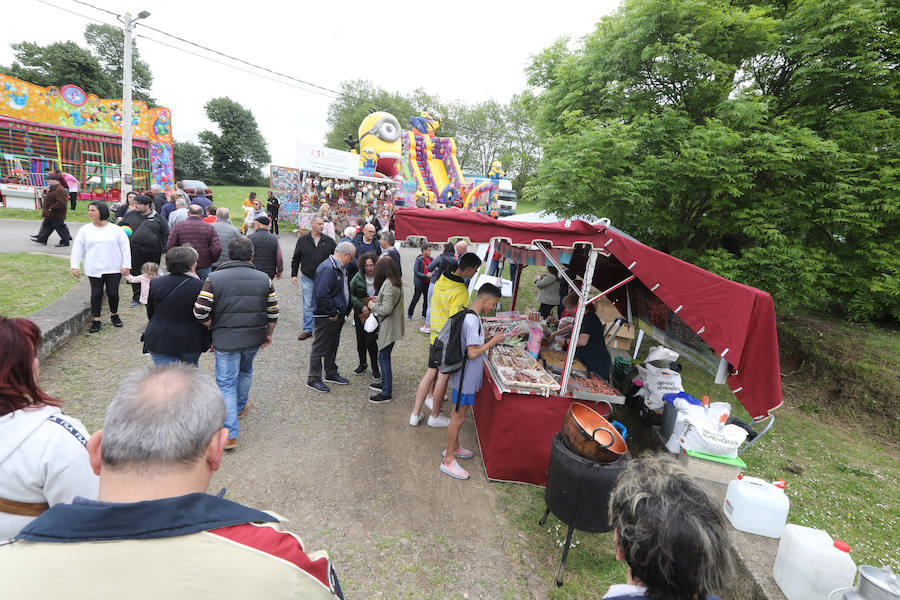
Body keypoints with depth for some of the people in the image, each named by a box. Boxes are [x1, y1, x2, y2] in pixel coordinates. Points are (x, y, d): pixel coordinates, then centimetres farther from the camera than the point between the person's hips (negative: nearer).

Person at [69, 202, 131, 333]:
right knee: (96, 294, 1)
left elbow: (125, 248, 1)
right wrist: (74, 266, 2)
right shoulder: (85, 230, 6)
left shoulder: (116, 229, 2)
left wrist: (126, 265, -5)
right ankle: (96, 321, 9)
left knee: (113, 293, 2)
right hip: (94, 270, 1)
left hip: (114, 269, -1)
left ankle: (114, 315, 25)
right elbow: (77, 249, 9)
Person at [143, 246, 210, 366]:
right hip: (191, 342, -1)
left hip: (160, 341, 2)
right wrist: (209, 340, 6)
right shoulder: (200, 287, -15)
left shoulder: (155, 284, -4)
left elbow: (150, 313, 9)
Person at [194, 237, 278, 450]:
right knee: (245, 372, 28)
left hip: (225, 339, -2)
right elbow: (273, 314, 0)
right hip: (254, 339, 3)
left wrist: (215, 330, 6)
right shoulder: (264, 279, -3)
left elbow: (200, 313, -11)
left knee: (226, 383, 4)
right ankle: (241, 407, 49)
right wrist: (268, 335, 15)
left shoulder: (214, 278, -8)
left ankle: (230, 435, 2)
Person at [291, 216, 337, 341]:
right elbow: (296, 259, 8)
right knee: (308, 305, 4)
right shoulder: (302, 240, 2)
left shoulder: (328, 241, 2)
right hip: (307, 278, 0)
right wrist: (294, 274, 4)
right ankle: (308, 329, 13)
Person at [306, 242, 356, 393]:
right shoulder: (327, 268, -22)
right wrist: (333, 313, -21)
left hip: (337, 315, 10)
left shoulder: (340, 268, 10)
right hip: (326, 317, -10)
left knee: (333, 346, 21)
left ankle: (331, 374, 36)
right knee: (320, 347, 3)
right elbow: (322, 295, -28)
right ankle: (313, 379, 15)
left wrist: (341, 312, 13)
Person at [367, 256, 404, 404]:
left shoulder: (388, 284, -23)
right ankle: (384, 384, 34)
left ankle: (386, 393, 7)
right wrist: (378, 299, 9)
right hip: (391, 326, 10)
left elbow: (387, 309, -25)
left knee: (383, 358, -1)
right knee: (385, 357, 20)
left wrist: (373, 306, -9)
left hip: (389, 327, -10)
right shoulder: (396, 282, 8)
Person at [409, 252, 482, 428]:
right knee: (443, 377, 8)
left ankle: (415, 414, 25)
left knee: (431, 372, 17)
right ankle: (435, 416, 24)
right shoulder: (461, 292, -23)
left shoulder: (441, 281, 1)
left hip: (435, 335, 8)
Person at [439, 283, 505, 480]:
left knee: (458, 413, 22)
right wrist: (493, 341, -17)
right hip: (466, 377, -10)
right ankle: (448, 461, 14)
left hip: (465, 375, 10)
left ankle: (454, 447, 39)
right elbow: (473, 353, -26)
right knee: (459, 417, 2)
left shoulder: (469, 315, 5)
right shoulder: (473, 320, -26)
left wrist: (488, 341, 10)